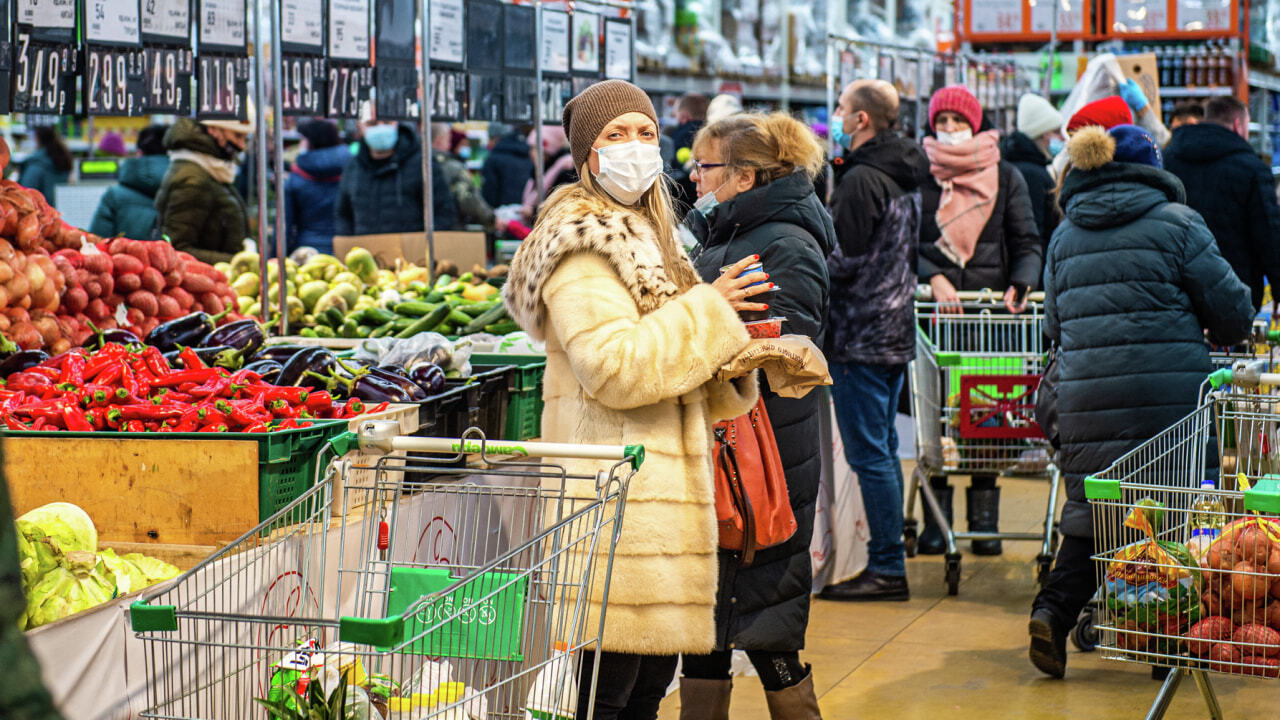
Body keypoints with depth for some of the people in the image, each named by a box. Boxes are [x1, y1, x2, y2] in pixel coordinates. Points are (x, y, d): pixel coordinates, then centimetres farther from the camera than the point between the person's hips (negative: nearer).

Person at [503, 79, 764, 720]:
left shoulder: (644, 235, 22)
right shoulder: (583, 243, -10)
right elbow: (614, 367, -22)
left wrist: (733, 357, 6)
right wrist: (709, 311, -15)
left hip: (657, 492, 10)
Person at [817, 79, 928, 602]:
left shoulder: (861, 180, -17)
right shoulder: (905, 175, 12)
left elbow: (843, 261, -20)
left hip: (860, 337, -10)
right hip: (895, 331, 10)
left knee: (869, 454, -5)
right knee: (884, 448, 15)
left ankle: (887, 570, -2)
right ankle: (889, 561, 22)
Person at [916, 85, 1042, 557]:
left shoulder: (1005, 177, 11)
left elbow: (1027, 243, 8)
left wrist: (1021, 284, -10)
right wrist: (933, 278, -15)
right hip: (934, 307, 0)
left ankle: (985, 522, 6)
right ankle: (936, 522, 5)